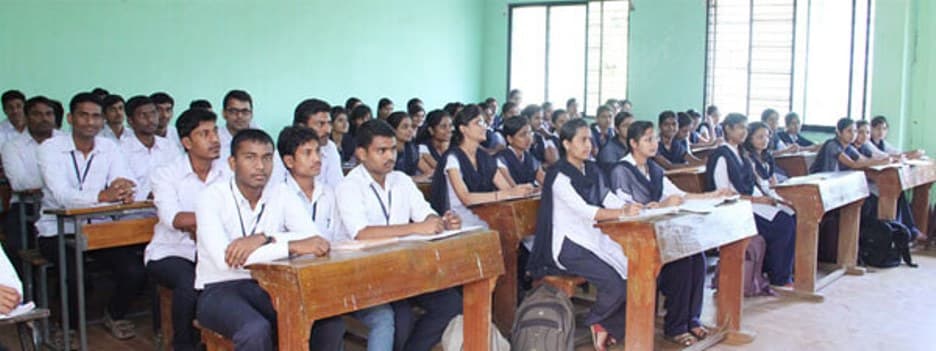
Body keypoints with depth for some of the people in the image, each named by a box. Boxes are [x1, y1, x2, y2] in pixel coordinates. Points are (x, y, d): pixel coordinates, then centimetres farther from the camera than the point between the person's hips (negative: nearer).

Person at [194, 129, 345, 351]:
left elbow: (313, 238, -12)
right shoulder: (212, 197, -10)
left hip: (268, 287, 4)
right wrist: (293, 246, -29)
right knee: (256, 330, -34)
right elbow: (223, 259, -26)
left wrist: (264, 239, -27)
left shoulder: (281, 195, 2)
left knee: (331, 319, -18)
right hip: (219, 289, -4)